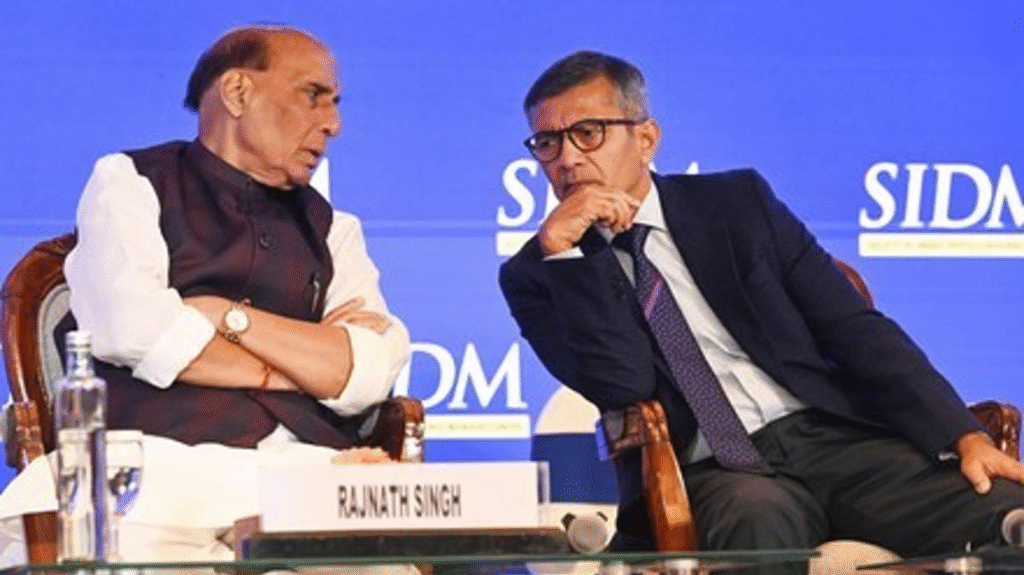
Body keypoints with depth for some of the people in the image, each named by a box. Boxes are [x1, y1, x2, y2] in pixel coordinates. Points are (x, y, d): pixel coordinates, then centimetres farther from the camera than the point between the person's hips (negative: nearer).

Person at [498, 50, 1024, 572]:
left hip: (833, 436, 2)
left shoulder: (737, 202, 13)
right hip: (705, 476, -2)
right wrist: (560, 251, -14)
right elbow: (621, 386, -7)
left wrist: (963, 436, -6)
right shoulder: (537, 277, 9)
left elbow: (854, 329, 7)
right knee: (756, 516, -40)